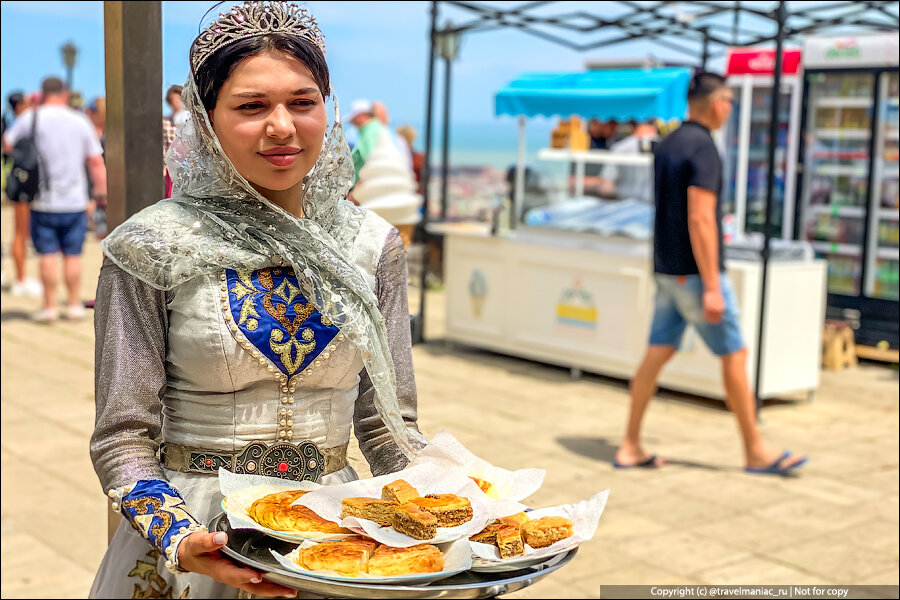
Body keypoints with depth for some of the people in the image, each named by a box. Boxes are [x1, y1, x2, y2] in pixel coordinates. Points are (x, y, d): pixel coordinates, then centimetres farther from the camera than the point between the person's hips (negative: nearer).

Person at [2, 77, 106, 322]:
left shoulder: (30, 118, -4)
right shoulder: (81, 121, 1)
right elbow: (97, 162, 0)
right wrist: (99, 195, 6)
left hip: (43, 201, -1)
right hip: (75, 201, 1)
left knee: (48, 254, 3)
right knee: (73, 254, 7)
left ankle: (50, 307, 4)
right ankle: (74, 305, 10)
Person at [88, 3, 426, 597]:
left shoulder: (372, 245, -2)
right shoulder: (151, 250, -11)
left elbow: (386, 422, 2)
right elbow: (124, 436, -8)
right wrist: (177, 539, -24)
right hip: (206, 540, -3)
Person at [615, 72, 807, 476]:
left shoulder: (667, 145, 12)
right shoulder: (703, 149, -16)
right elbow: (700, 220, -22)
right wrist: (712, 288, -22)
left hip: (667, 271, 9)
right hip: (697, 272, -9)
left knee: (657, 355, 8)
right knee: (734, 356, 2)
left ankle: (631, 447, 9)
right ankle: (755, 451, 12)